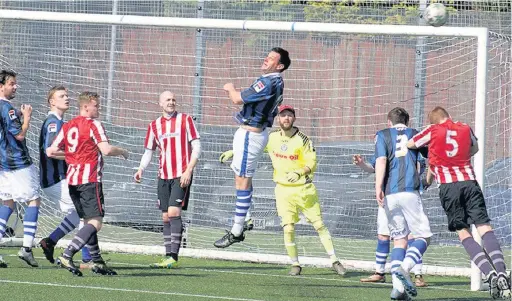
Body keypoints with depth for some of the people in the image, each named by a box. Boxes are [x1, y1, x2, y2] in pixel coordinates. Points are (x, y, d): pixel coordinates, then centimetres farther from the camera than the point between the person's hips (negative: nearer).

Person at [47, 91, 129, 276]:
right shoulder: (93, 125, -8)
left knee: (88, 221, 16)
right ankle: (67, 256, -24)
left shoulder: (67, 126, 12)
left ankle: (96, 261, 16)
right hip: (89, 179, -8)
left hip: (72, 178, 8)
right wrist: (122, 152, 1)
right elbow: (106, 150, -18)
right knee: (96, 223, -10)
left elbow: (50, 152, 11)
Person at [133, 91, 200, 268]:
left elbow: (196, 147, -2)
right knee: (166, 217, 5)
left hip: (181, 175, -5)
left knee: (173, 212, -16)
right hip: (163, 176, 5)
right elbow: (149, 151, 18)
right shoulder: (155, 125, 12)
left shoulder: (185, 120, 1)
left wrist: (188, 171, -12)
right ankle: (169, 257, 10)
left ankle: (173, 257, -17)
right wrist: (141, 169, 0)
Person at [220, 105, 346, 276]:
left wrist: (298, 173, -27)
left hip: (304, 189, -2)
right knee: (288, 228, -7)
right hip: (283, 190, 2)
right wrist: (233, 152, 11)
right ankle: (295, 265, 6)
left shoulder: (302, 139, -9)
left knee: (319, 225, -2)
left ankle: (334, 261, 6)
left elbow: (312, 163, -10)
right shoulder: (272, 138, 2)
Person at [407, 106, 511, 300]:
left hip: (448, 186, -2)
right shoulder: (465, 129, 13)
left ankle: (490, 274, -16)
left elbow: (409, 144, 14)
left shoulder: (433, 131, 4)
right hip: (469, 181, 2)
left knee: (463, 233, 1)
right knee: (484, 227, -4)